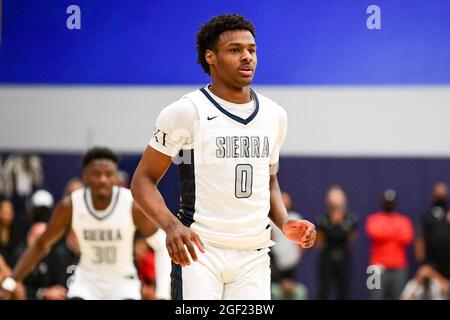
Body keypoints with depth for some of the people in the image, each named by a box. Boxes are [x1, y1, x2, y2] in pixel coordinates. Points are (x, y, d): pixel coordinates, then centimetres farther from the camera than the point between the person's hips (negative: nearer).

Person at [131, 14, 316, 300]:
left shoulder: (275, 115, 12)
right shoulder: (186, 112, -5)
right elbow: (143, 180, -3)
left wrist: (284, 223, 7)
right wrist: (171, 224, -21)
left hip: (254, 256, 5)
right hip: (199, 250, -5)